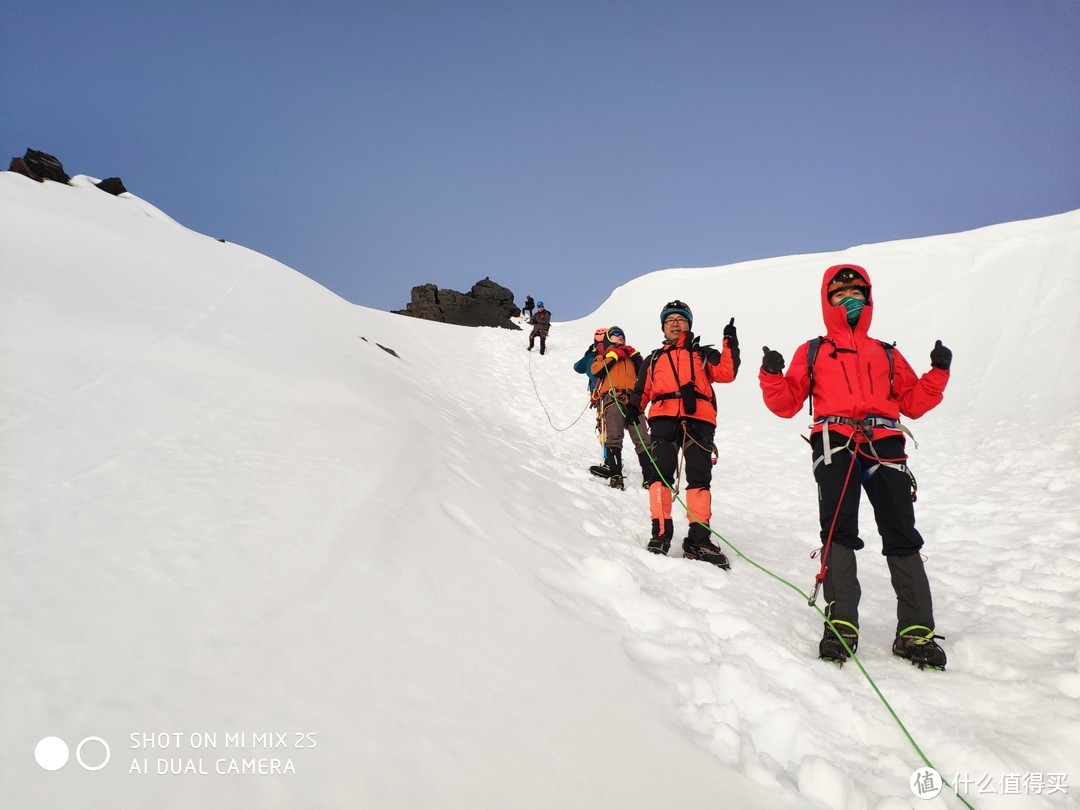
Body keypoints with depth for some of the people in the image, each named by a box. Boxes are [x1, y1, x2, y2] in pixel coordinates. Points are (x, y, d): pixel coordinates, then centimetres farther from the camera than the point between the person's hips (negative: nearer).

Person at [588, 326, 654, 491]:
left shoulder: (630, 356, 35)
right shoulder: (604, 355, 26)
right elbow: (595, 370, 3)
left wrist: (635, 355, 11)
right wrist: (613, 356, 4)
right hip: (613, 398, -3)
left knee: (642, 440, -9)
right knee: (614, 437, -19)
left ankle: (649, 477, -14)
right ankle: (615, 474, -25)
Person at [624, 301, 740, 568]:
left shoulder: (702, 354, 24)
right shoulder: (653, 359, 29)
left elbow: (726, 373, 8)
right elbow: (642, 390, 21)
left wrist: (730, 343, 1)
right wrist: (633, 407, 1)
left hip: (698, 420, 0)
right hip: (664, 418, 0)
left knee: (699, 477, -7)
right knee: (661, 473, -15)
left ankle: (698, 538, -6)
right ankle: (661, 531, -14)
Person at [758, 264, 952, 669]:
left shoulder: (887, 354, 27)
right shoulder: (812, 352, 21)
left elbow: (913, 403, 22)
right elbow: (786, 404, 13)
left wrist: (938, 372, 10)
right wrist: (771, 376, -3)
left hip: (884, 444, 2)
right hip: (835, 443, -1)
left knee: (901, 535, -5)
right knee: (838, 531, -12)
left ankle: (915, 631, -4)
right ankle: (840, 623, -11)